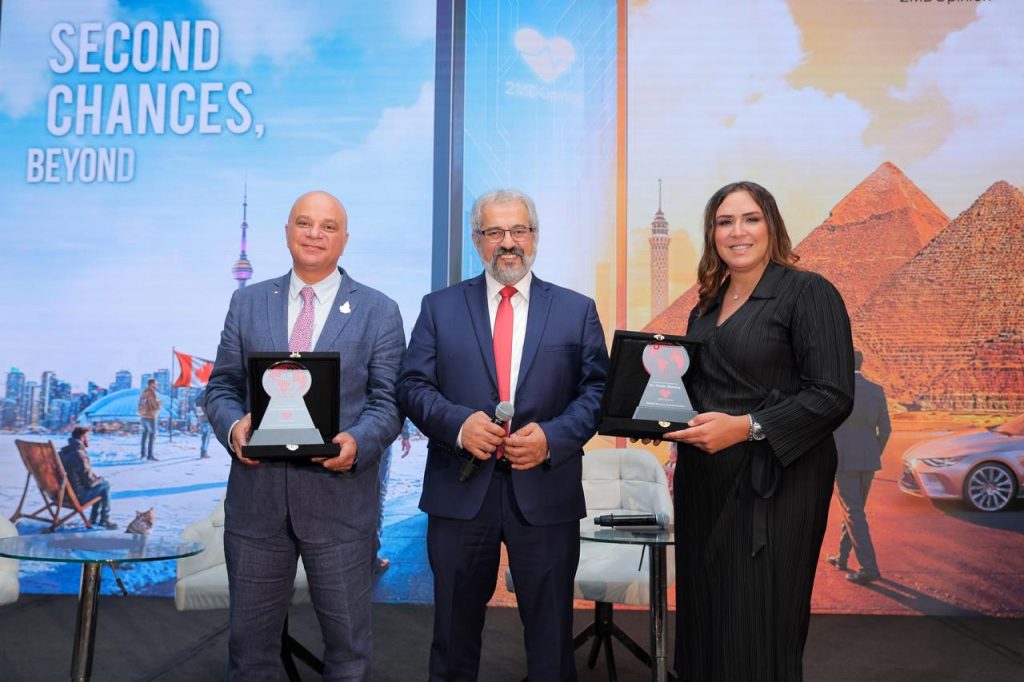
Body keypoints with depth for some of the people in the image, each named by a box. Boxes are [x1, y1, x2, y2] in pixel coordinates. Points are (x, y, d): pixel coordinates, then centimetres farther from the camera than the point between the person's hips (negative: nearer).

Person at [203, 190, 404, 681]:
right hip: (256, 494, 2)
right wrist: (233, 426, -13)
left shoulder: (379, 312, 2)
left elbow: (388, 400, -3)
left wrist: (357, 442, -22)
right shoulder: (247, 303, 9)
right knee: (249, 639, 16)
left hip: (339, 498, -2)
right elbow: (221, 387, 8)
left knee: (348, 642, 11)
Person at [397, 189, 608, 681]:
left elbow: (598, 390, 1)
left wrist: (553, 437, -15)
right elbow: (413, 386, 1)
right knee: (454, 631, 14)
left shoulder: (577, 310, 6)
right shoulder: (440, 307, 7)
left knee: (551, 636, 11)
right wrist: (458, 423, -17)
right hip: (460, 491, 1)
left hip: (546, 493, 0)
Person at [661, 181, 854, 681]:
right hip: (705, 482, 7)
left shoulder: (808, 293, -6)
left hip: (774, 484, -6)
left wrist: (746, 427, -23)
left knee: (758, 633, 1)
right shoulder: (707, 307, 15)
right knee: (706, 623, 12)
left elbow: (832, 396, -14)